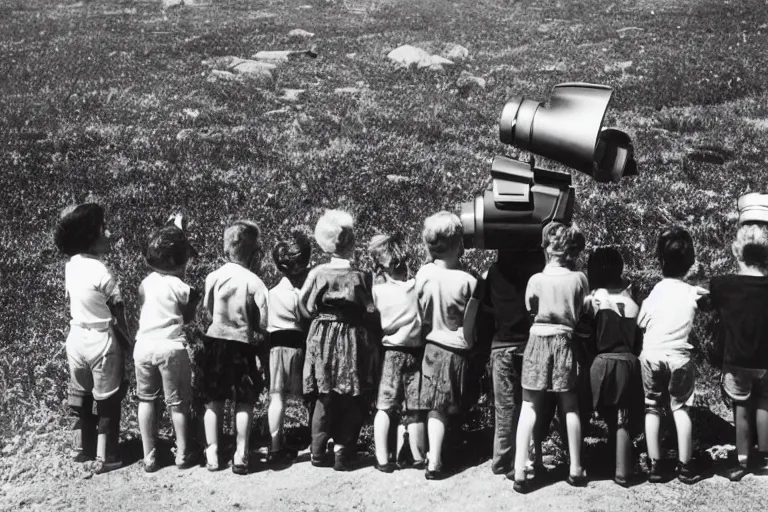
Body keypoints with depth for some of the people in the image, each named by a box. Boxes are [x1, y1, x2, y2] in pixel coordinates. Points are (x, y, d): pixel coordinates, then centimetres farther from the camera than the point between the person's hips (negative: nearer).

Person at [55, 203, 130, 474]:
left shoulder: (71, 266, -2)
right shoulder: (102, 273, -22)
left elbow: (72, 302, 6)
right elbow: (118, 316, -14)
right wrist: (128, 344, -2)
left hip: (76, 337, 7)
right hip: (102, 340, -7)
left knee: (80, 396, 19)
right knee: (107, 400, 6)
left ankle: (84, 449, 32)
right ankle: (104, 458, 11)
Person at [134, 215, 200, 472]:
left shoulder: (146, 282, 2)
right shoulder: (181, 288, -12)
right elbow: (187, 318, -1)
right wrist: (194, 300, 10)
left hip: (143, 345, 4)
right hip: (170, 347, -4)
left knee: (146, 400, 13)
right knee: (178, 403, 9)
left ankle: (149, 457, 16)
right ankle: (183, 455, 17)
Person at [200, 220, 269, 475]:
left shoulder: (213, 277, -3)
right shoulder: (254, 282, -12)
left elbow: (207, 309, 7)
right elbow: (263, 321, -10)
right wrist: (259, 337, 7)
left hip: (214, 341, 3)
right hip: (243, 345, -3)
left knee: (214, 400, 11)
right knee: (244, 402, 7)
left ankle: (212, 453, 12)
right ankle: (241, 454, 6)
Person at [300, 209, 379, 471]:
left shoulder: (317, 273, -6)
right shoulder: (362, 277, -11)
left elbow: (305, 307, 0)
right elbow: (371, 313, -7)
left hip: (323, 340, 2)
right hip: (353, 341, -2)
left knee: (325, 398, 12)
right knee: (351, 401, 7)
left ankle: (319, 452, 16)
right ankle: (343, 454, 10)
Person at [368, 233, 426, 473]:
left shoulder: (378, 289, -5)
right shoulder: (416, 286, -8)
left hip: (389, 351, 1)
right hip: (414, 352, -1)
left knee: (385, 406, 6)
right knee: (414, 409, 6)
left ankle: (382, 459, 2)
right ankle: (418, 457, 15)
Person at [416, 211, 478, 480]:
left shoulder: (423, 274, -9)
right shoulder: (467, 281, -19)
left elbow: (420, 315, 3)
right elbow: (470, 327, -11)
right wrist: (470, 345, 5)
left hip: (431, 345, 3)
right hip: (456, 350, -3)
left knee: (435, 407, 8)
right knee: (446, 408, 9)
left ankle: (433, 455, 7)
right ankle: (434, 462, 16)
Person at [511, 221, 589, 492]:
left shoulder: (536, 280, -8)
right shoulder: (579, 279, -5)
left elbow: (529, 310, 6)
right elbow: (580, 313, 6)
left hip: (538, 341, -1)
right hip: (565, 342, 1)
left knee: (529, 407, 1)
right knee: (570, 407, 12)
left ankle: (519, 472, -3)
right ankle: (576, 470, 18)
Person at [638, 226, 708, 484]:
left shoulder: (655, 292, -6)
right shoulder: (693, 293, -6)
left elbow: (640, 323, 5)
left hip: (652, 356, 0)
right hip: (679, 358, 0)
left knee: (652, 409, 9)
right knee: (681, 408, 11)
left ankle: (654, 466, 7)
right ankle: (685, 467, 11)